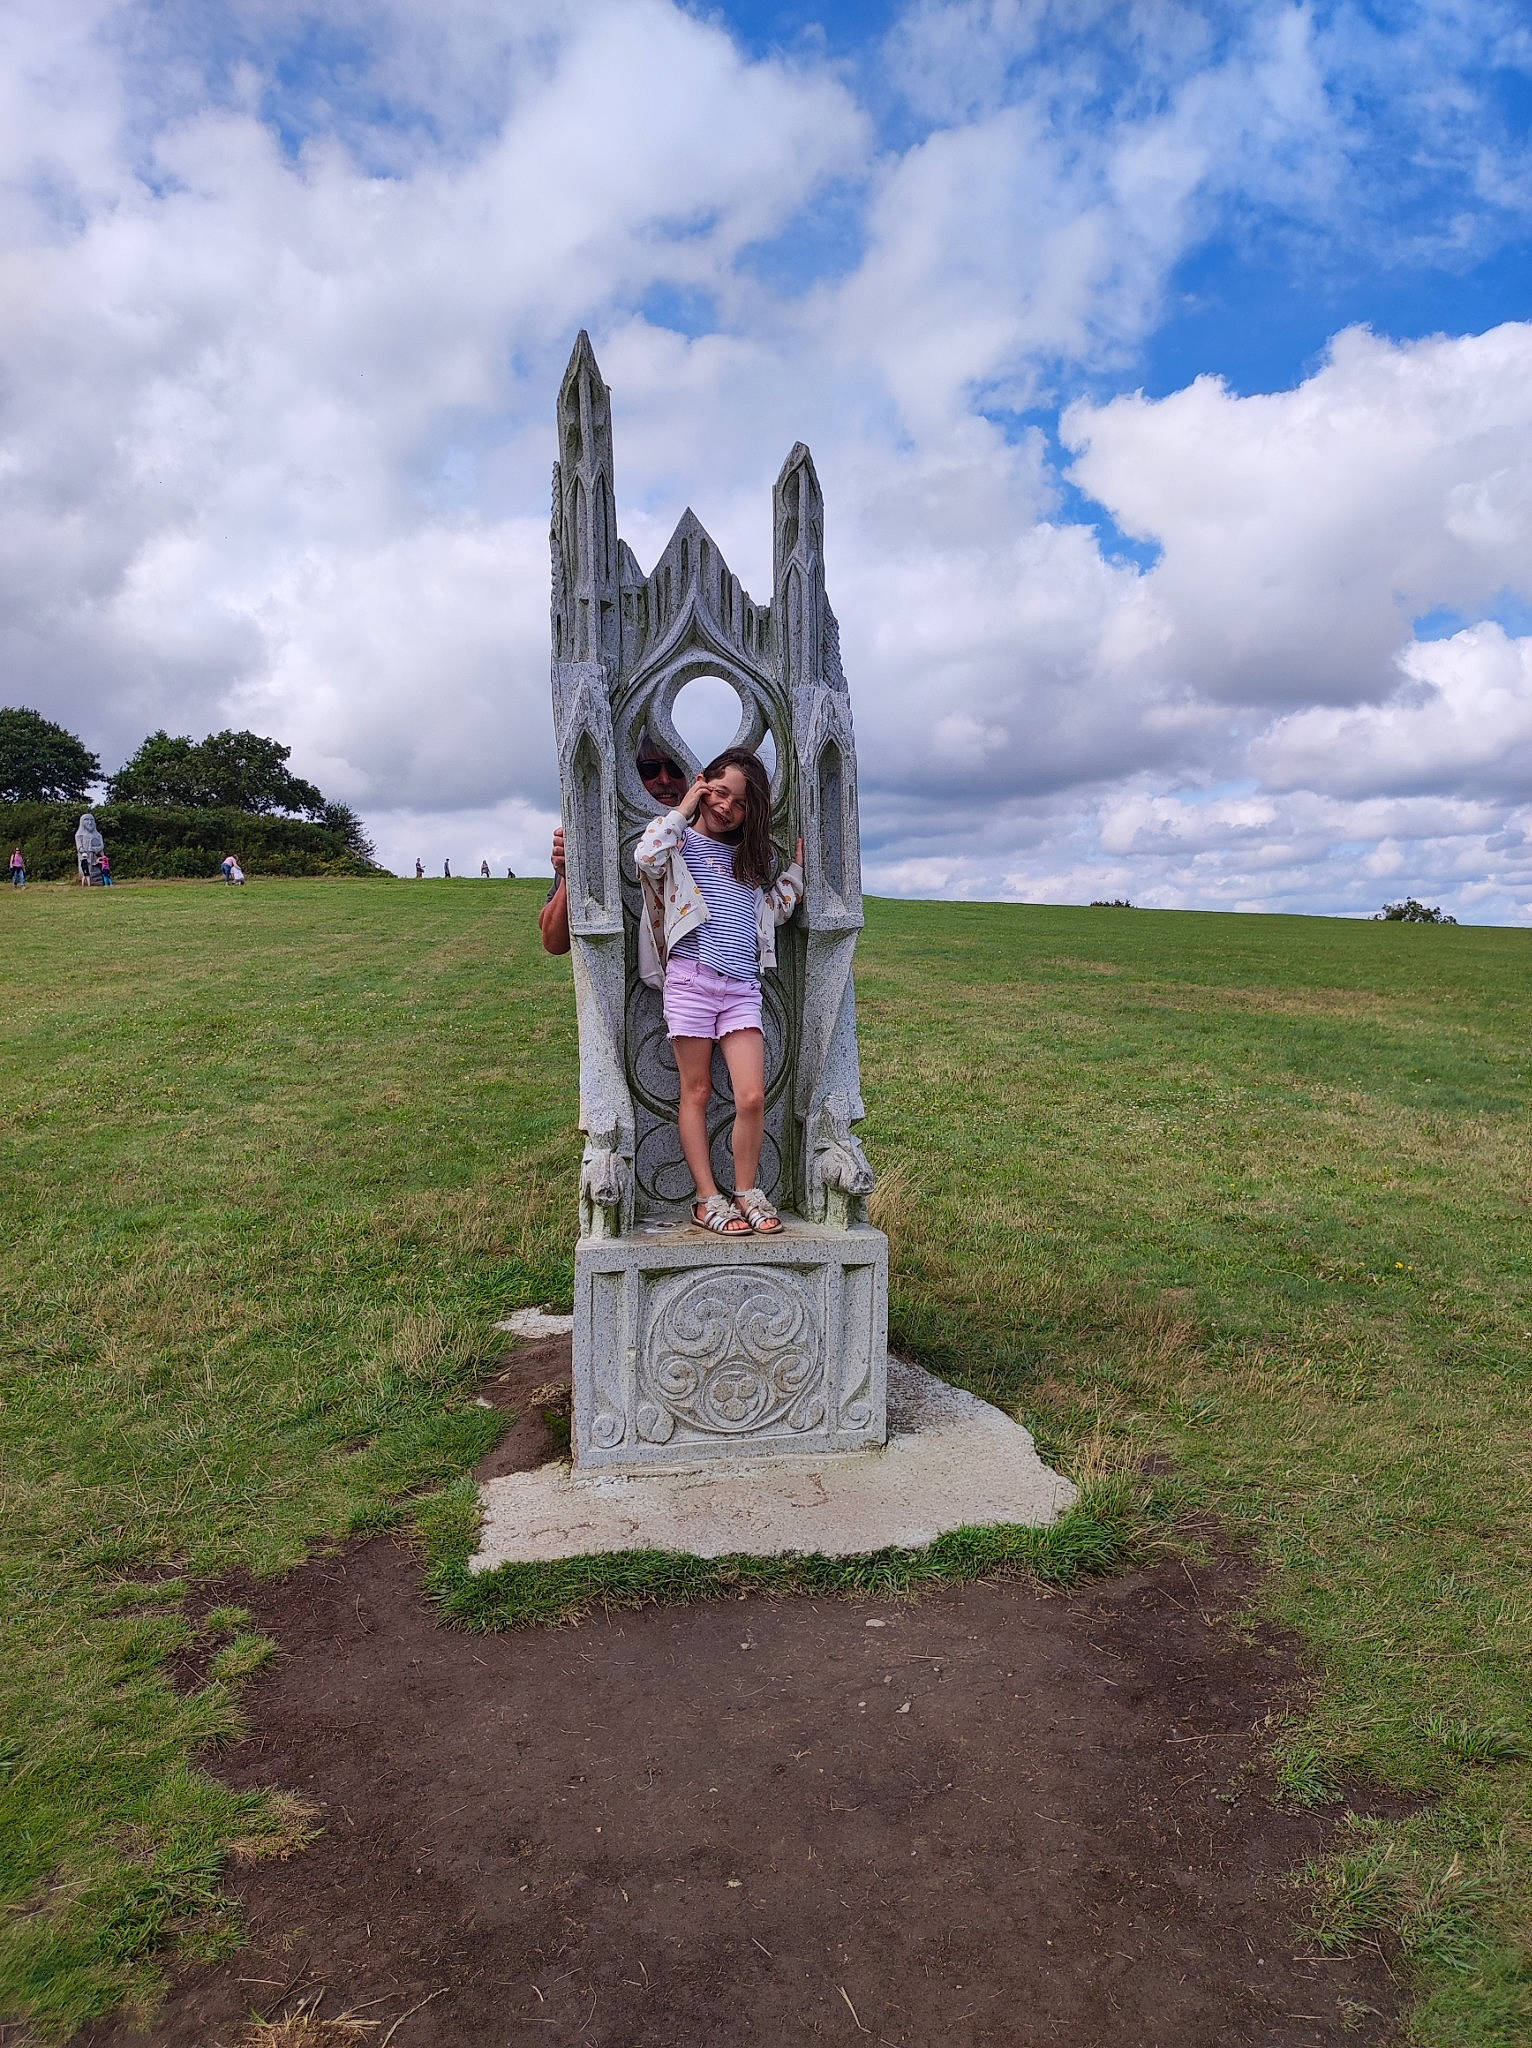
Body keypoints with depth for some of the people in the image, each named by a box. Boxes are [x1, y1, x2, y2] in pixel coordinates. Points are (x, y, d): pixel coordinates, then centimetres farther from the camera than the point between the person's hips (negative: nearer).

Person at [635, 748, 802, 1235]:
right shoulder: (680, 840, 7)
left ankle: (747, 1192, 10)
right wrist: (683, 810, -3)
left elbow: (775, 911, 24)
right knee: (696, 1092, 3)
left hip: (743, 986, 3)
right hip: (690, 977, -3)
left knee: (752, 1097, -7)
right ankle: (707, 1198, 10)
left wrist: (797, 866, 16)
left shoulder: (753, 856, 21)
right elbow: (646, 855, -14)